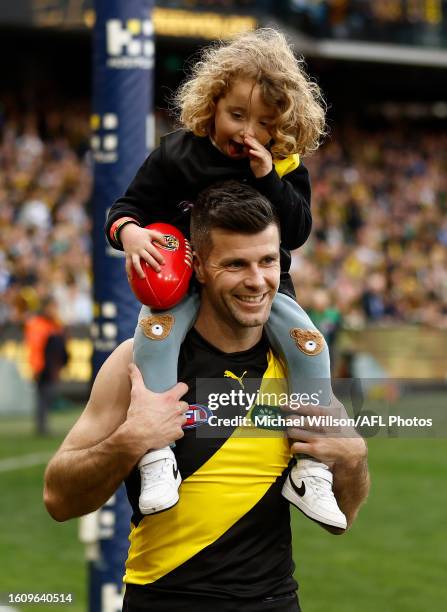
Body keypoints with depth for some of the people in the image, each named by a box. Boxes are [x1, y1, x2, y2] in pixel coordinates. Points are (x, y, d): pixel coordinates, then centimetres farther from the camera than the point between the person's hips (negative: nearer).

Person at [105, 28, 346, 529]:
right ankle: (157, 459, -34)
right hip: (186, 278, -1)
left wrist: (267, 178, -21)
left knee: (310, 345, -22)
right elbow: (130, 206, -1)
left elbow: (298, 232, -9)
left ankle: (310, 471, -13)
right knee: (155, 331, -33)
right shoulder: (178, 155, -5)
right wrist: (128, 232, -25)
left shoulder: (284, 166, -1)